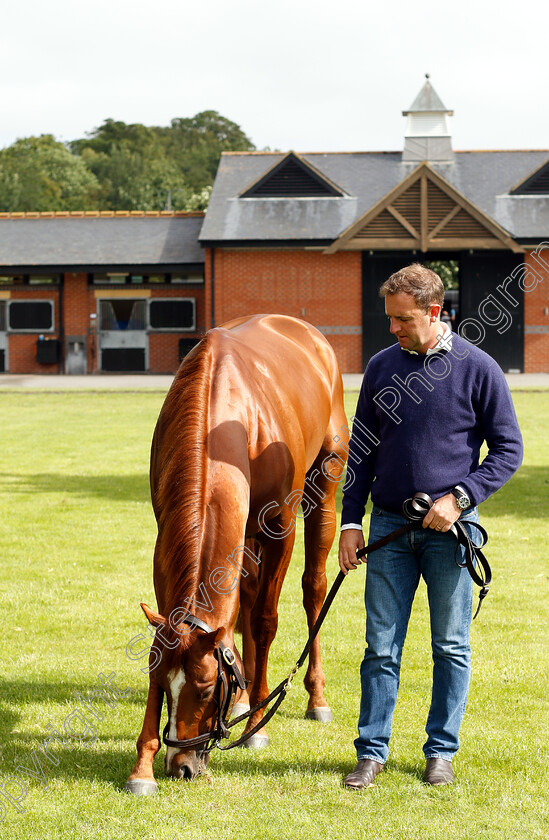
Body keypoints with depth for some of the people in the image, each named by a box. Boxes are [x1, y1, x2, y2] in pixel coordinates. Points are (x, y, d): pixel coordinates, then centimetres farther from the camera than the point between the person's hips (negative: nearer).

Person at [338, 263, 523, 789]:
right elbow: (361, 450, 12)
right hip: (389, 526, 2)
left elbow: (508, 450, -1)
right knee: (381, 646, 3)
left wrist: (459, 498, -13)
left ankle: (442, 750, 17)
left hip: (450, 528, -2)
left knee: (451, 647, 6)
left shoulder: (477, 369, -4)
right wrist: (351, 522, 5)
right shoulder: (381, 368, 6)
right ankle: (372, 751, 11)